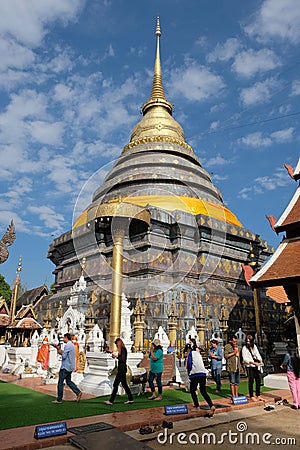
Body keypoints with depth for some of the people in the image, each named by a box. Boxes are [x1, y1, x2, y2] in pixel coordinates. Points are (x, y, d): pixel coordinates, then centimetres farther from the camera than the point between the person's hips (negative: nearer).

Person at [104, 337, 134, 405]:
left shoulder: (123, 349, -15)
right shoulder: (122, 349, 14)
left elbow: (123, 359, -22)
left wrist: (116, 356, -16)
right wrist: (114, 354, 19)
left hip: (122, 369, -10)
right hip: (121, 369, 10)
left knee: (115, 384, -6)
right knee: (124, 384, 14)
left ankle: (111, 401, -1)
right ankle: (130, 399, 19)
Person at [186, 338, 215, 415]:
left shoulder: (190, 353, 0)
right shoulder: (198, 353, 20)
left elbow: (189, 365, -7)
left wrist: (189, 373, 8)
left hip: (195, 374, -6)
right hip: (203, 373, 6)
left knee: (192, 391, 11)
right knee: (203, 391, 7)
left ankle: (196, 406, 10)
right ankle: (212, 406, -9)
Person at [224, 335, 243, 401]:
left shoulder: (237, 346, 16)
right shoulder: (227, 346, -6)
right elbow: (225, 356, -14)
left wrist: (240, 366, 20)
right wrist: (233, 353, -16)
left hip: (237, 367, 7)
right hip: (231, 367, -7)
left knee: (237, 382, 10)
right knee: (232, 382, -4)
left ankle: (236, 395, 19)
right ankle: (233, 396, 1)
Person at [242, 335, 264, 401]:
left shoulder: (254, 346, 9)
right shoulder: (244, 348, -9)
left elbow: (258, 354, 7)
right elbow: (245, 358, -13)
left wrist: (260, 360, -11)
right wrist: (253, 362, -23)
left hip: (256, 366, 6)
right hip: (249, 366, -6)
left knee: (258, 380, 9)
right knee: (251, 381, -4)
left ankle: (258, 395, 21)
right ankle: (251, 397, 5)